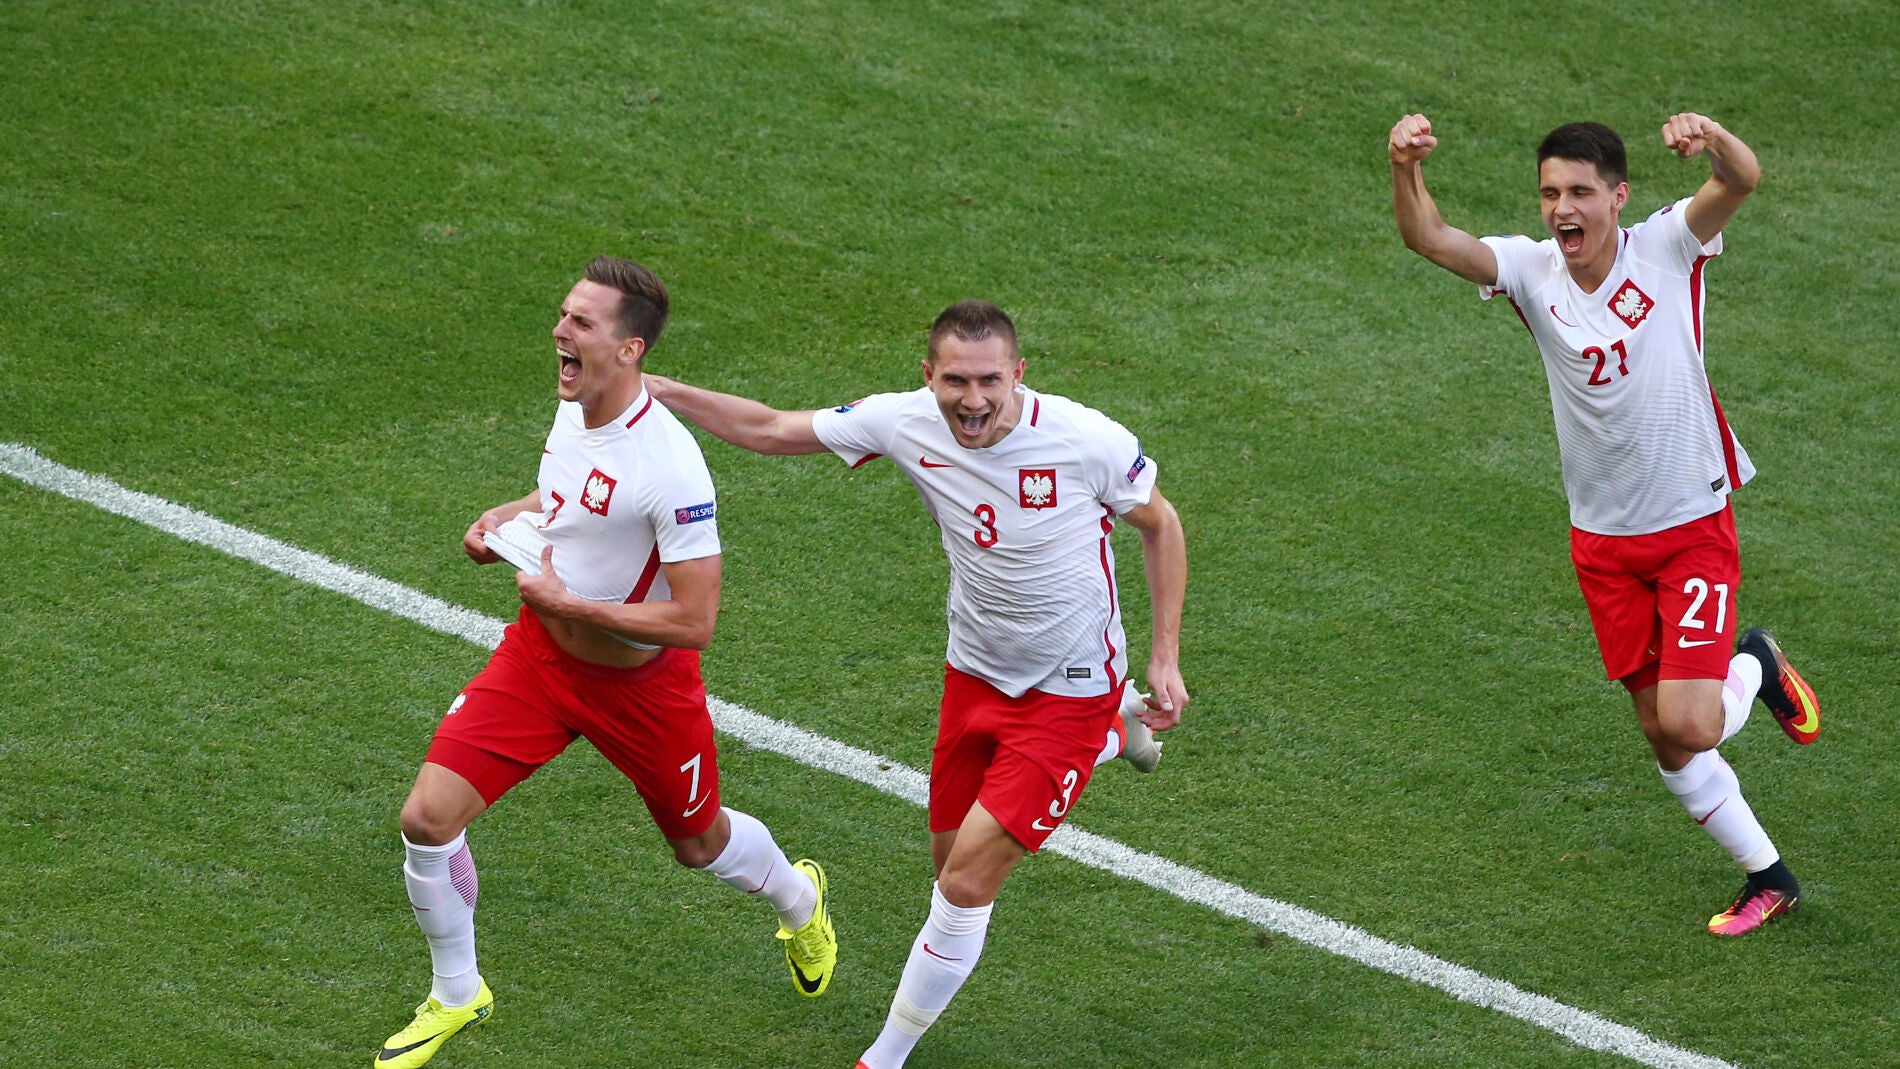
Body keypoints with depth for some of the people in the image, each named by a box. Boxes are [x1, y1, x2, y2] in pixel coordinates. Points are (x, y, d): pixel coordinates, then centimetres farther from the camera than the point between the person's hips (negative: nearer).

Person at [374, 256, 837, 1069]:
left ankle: (798, 898, 56)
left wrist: (568, 604, -26)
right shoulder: (573, 409, -7)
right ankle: (456, 995, 17)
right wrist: (503, 520, -1)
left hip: (640, 683, -5)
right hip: (540, 654, 5)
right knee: (427, 819, -8)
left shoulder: (669, 466, -31)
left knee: (700, 844, 19)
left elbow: (694, 622, -29)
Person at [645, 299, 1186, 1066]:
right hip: (976, 675, 5)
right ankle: (1116, 728, 43)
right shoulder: (906, 423, -15)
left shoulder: (1085, 440, -24)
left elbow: (1160, 523, -5)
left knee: (969, 877, -12)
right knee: (953, 861, 19)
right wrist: (655, 390, -12)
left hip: (1069, 692, -5)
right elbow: (773, 431, -3)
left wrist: (1165, 656, -6)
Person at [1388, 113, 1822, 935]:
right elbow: (1429, 238, -21)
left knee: (1689, 723, -15)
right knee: (1664, 737, 9)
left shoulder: (1665, 249, -13)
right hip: (1603, 541, 4)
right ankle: (1767, 877, 27)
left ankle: (1757, 667, 19)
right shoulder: (1532, 271, -7)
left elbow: (1742, 181, -30)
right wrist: (1407, 168, -43)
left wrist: (1712, 140, -54)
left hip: (1694, 526, -3)